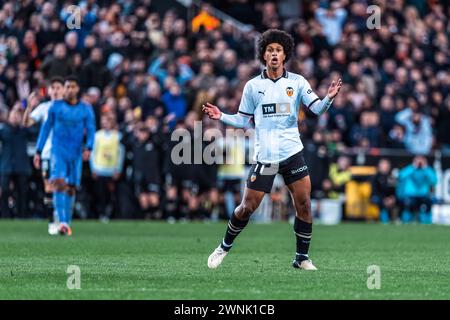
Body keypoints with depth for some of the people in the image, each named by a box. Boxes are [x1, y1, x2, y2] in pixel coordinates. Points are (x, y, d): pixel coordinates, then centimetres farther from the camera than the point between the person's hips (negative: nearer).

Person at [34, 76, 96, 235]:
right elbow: (46, 129, 9)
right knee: (59, 184, -19)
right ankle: (62, 222, -28)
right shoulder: (55, 106, 4)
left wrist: (88, 148, -17)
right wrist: (38, 152, 7)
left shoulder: (86, 109, 4)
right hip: (58, 151, -2)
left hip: (76, 154, 2)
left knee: (71, 189, 5)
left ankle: (67, 223, 18)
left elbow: (91, 131, 1)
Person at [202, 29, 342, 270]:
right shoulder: (252, 86, 4)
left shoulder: (297, 82, 2)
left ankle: (302, 258, 5)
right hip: (264, 157, 0)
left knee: (303, 204, -7)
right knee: (247, 207, -1)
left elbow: (317, 109, -4)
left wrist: (329, 98, -23)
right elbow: (244, 120, 11)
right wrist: (221, 117, -3)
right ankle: (225, 247, 21)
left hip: (292, 153, 0)